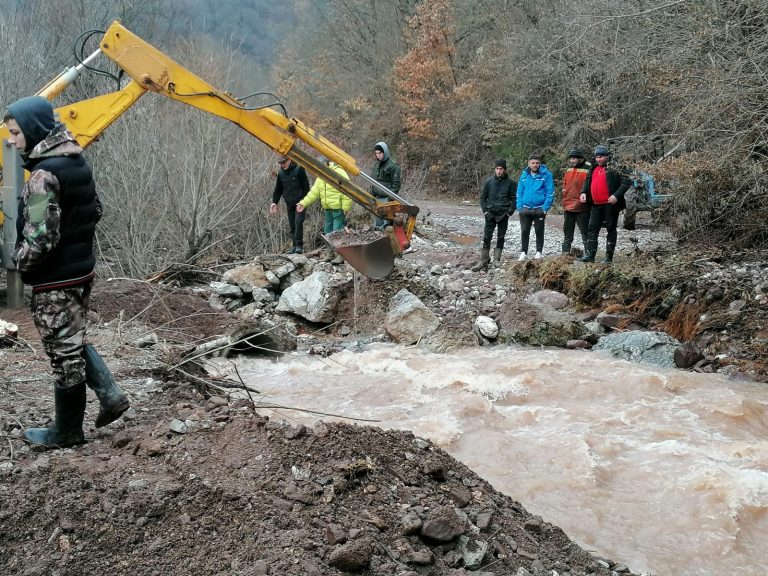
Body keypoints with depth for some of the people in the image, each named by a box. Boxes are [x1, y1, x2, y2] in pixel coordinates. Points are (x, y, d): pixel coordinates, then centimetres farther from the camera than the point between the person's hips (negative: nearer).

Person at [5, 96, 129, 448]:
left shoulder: (44, 174, -22)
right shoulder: (76, 161, 5)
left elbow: (40, 238, -25)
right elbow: (94, 211, 15)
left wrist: (20, 262, -8)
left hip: (55, 278, -9)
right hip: (81, 267, 9)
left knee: (64, 352, 4)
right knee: (73, 341, 24)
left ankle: (66, 432, 18)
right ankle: (110, 396, 17)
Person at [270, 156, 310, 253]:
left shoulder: (299, 170, -9)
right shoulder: (280, 173, 7)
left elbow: (305, 187, -9)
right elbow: (278, 189, 15)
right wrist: (274, 202, 5)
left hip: (300, 202, -6)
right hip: (289, 203, 6)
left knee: (298, 222, -16)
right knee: (291, 225, 6)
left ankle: (299, 245, -12)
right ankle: (295, 246, 12)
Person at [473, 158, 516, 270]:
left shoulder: (510, 183, -1)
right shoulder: (489, 181, 5)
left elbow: (514, 199, 3)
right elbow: (483, 196, 11)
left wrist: (510, 212, -6)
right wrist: (485, 210, 1)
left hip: (503, 215, -1)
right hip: (490, 214, 1)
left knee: (501, 238, 5)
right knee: (486, 237, -1)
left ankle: (497, 259, 14)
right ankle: (484, 260, 3)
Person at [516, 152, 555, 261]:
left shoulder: (546, 174, -6)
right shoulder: (524, 175, 6)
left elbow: (550, 193, -8)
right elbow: (519, 193, 10)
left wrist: (545, 208, -14)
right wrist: (519, 207, 1)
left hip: (539, 209, -3)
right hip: (525, 209, 3)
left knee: (539, 231, 8)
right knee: (524, 231, 6)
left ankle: (539, 252, 19)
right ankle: (524, 252, 16)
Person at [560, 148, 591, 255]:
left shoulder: (587, 170, -10)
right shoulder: (569, 170, 13)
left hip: (581, 209, -7)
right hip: (568, 208, 7)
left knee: (585, 233, -1)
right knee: (567, 233, 15)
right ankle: (565, 253, 23)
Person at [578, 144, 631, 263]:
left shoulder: (613, 168, -8)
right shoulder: (593, 169, 14)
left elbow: (626, 182, -13)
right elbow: (587, 181, 27)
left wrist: (616, 195, -22)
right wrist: (583, 192, 9)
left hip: (610, 204, -7)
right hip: (596, 205, 7)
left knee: (611, 229, 3)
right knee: (592, 229, 5)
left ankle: (609, 257, 7)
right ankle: (589, 255, 7)